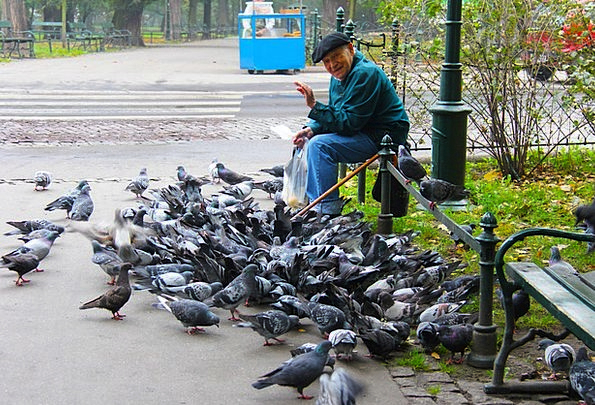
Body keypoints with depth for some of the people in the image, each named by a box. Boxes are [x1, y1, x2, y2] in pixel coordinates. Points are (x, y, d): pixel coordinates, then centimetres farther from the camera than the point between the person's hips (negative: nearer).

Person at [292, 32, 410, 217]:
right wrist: (311, 129, -4)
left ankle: (327, 209, -19)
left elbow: (348, 122, -26)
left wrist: (315, 105, -31)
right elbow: (335, 116, 14)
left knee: (319, 145, -23)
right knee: (310, 139, 16)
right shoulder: (339, 76, 8)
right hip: (364, 132, 11)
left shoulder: (365, 74, -22)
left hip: (384, 137, -11)